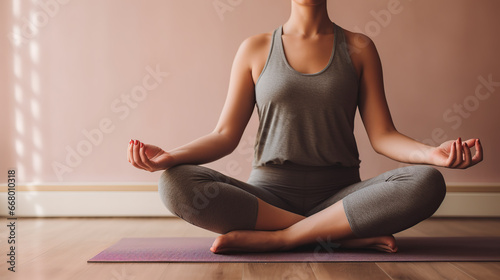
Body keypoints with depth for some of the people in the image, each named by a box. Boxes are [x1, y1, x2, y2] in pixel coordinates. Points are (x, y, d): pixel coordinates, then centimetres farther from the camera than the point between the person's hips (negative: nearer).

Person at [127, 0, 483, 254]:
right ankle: (345, 233, -22)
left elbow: (382, 135, 1)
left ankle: (267, 238, -23)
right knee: (176, 185, -27)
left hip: (340, 195, 0)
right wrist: (171, 156, -17)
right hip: (269, 194, 0)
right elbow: (226, 134, 2)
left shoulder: (358, 49, 7)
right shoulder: (256, 49, 7)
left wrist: (433, 153, -20)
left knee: (427, 183, -28)